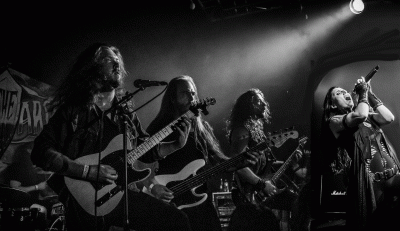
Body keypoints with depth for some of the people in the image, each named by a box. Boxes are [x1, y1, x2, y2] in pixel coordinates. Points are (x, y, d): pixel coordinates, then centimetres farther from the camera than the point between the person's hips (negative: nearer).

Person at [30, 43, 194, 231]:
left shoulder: (124, 111, 9)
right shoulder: (72, 111, -8)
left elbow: (145, 149, 18)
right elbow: (41, 152, -17)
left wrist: (176, 145, 2)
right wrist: (88, 171, -21)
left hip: (120, 193, 5)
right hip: (85, 201, -5)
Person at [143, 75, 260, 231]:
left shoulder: (203, 128, 12)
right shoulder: (158, 129, -3)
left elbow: (217, 159, 10)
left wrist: (241, 162, -6)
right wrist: (152, 186, -21)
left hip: (200, 200, 5)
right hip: (170, 206, -4)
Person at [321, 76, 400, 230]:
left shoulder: (368, 117, 23)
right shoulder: (334, 121, 1)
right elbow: (360, 116, -17)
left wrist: (370, 95, 10)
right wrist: (363, 93, 1)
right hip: (368, 181, -6)